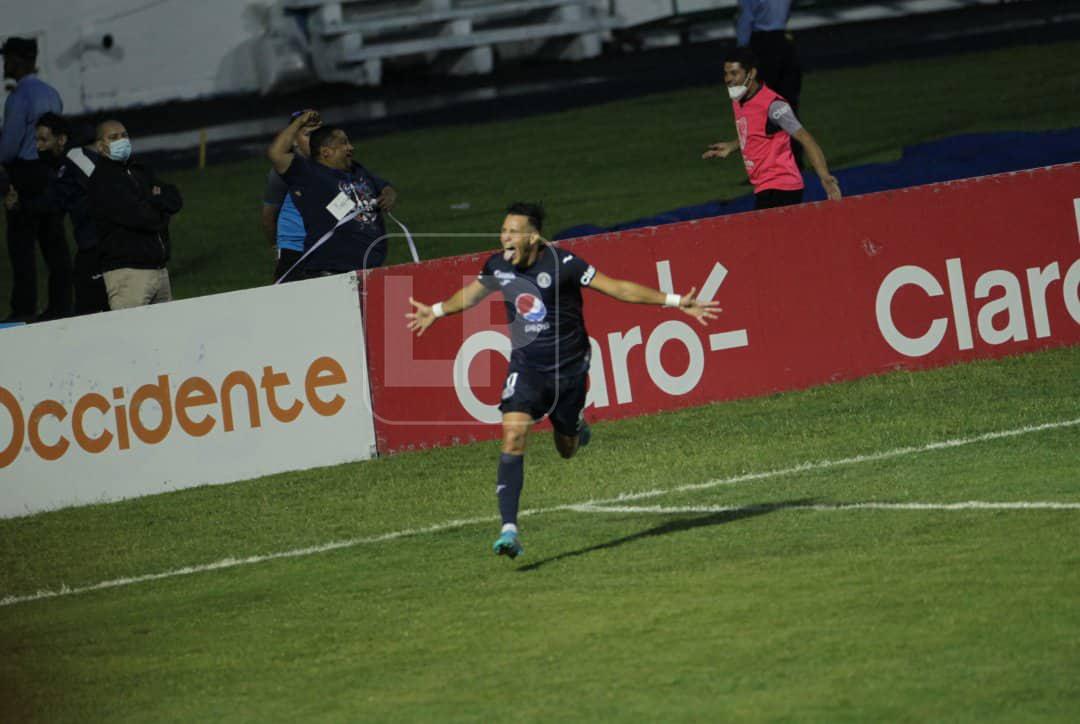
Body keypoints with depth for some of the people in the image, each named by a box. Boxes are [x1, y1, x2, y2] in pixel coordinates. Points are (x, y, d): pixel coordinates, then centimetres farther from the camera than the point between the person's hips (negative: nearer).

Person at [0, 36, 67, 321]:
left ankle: (24, 309, -5)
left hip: (25, 173, -8)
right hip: (52, 169, 8)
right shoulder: (51, 94, 11)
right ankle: (61, 305, 12)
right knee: (54, 241, 10)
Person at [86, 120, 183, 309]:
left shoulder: (141, 173, 20)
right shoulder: (101, 182, -7)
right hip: (128, 271, -8)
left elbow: (175, 200, 11)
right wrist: (162, 214, 1)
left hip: (159, 270, 8)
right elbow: (137, 216, -17)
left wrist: (153, 200, -8)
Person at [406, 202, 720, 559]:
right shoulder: (498, 265, -5)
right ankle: (509, 529, -24)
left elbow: (619, 288, -16)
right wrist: (435, 311, 36)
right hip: (526, 365, 2)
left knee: (567, 449, 11)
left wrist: (675, 302, -20)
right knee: (513, 435, -20)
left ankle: (576, 425, 51)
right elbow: (473, 293, 20)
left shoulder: (562, 264, -19)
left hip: (568, 365, -2)